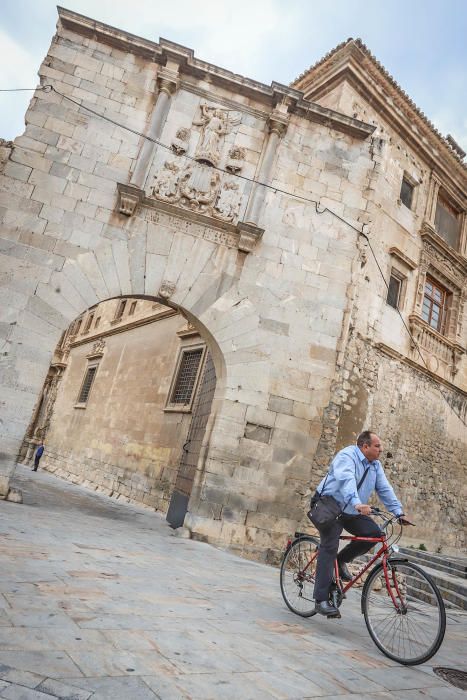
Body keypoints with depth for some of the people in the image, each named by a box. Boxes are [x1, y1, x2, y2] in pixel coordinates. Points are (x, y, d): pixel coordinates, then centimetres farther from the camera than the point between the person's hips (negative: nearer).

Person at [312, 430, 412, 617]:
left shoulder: (375, 465, 6)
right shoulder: (347, 456, -20)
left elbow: (385, 489, 5)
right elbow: (346, 480, -37)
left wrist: (399, 512, -5)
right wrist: (357, 503, -51)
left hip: (352, 512, 7)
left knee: (374, 533, -13)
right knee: (329, 547, -16)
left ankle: (342, 560, 9)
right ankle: (321, 601, -10)